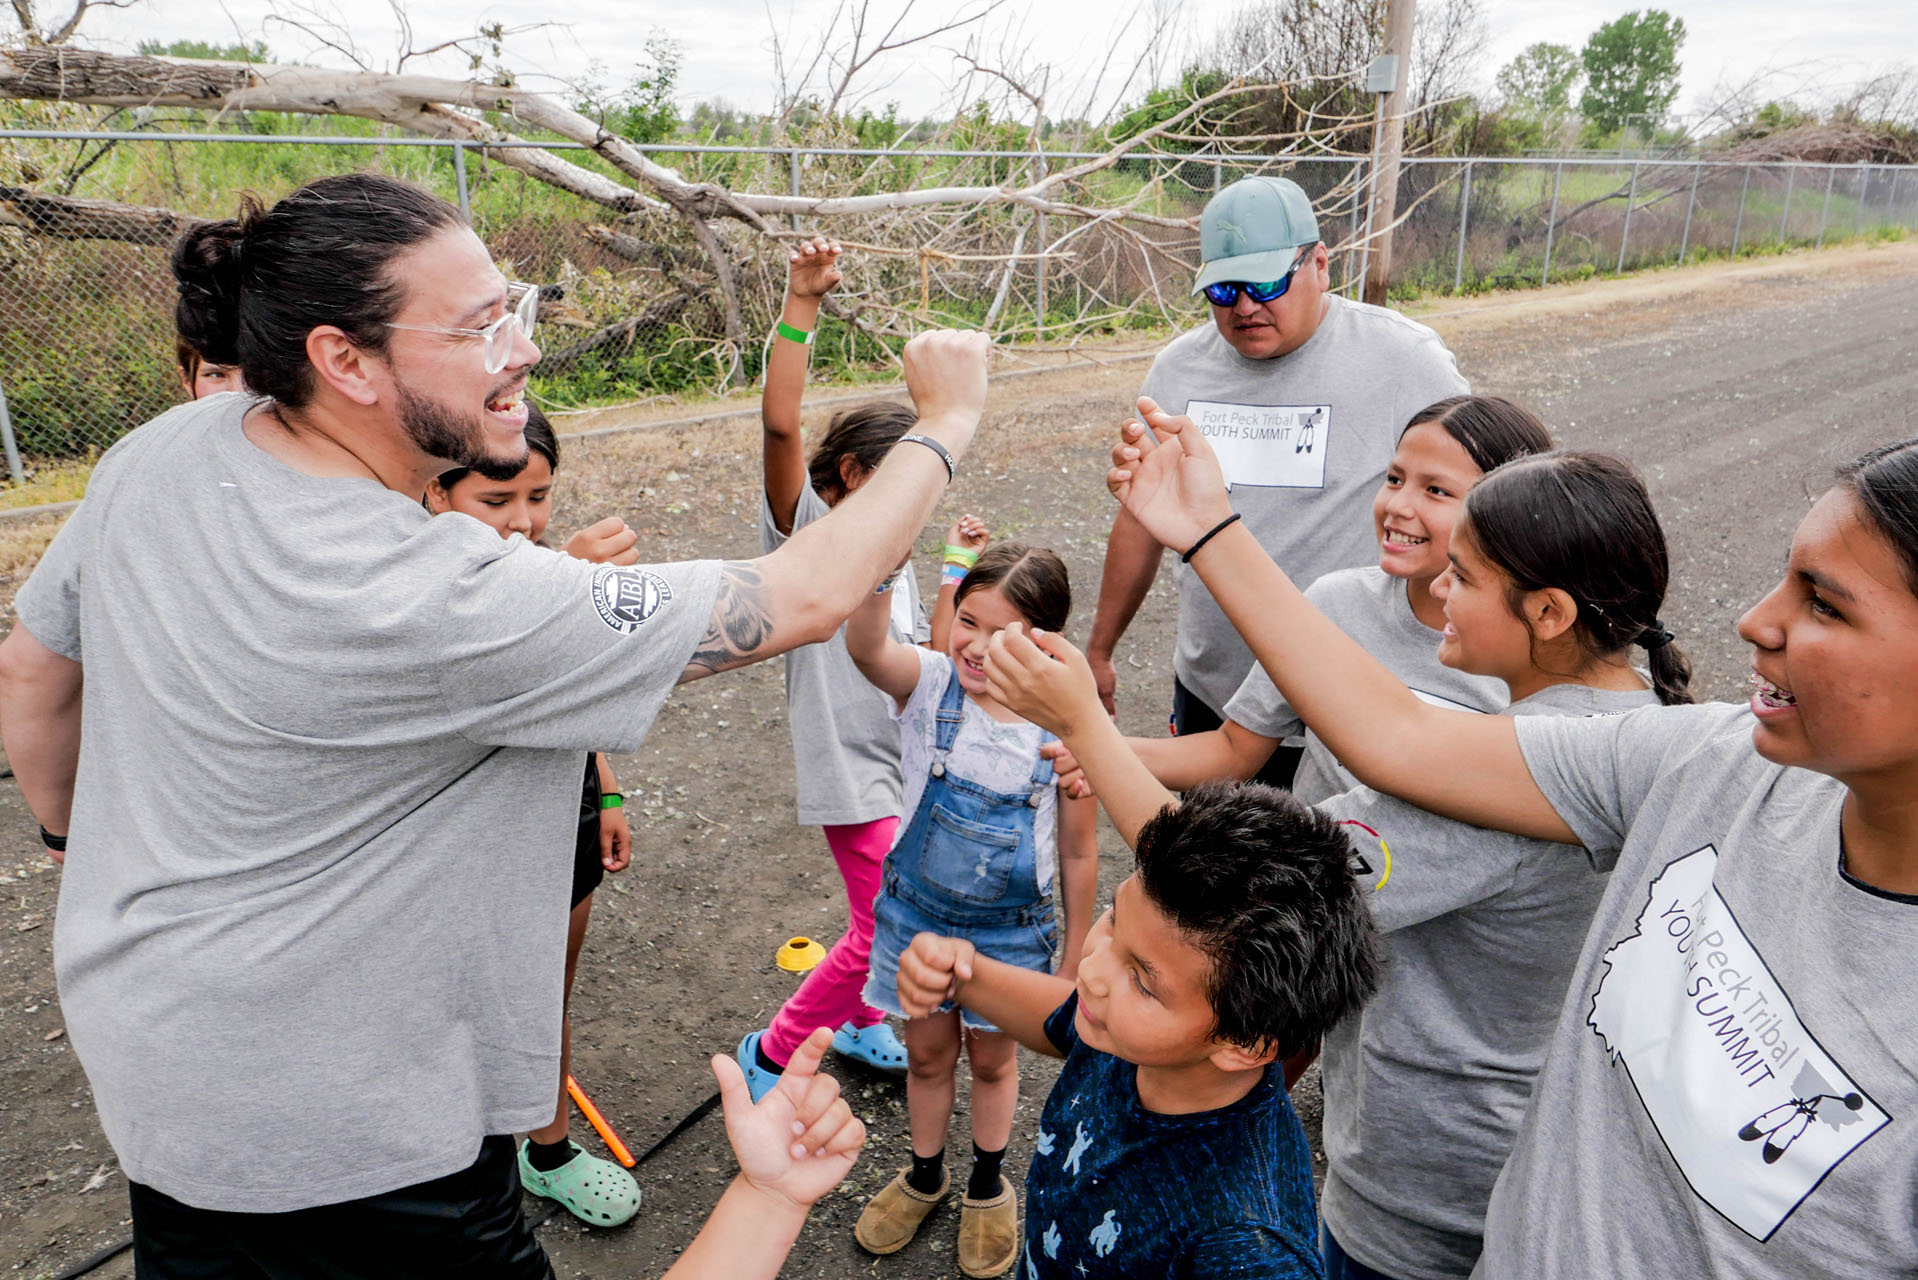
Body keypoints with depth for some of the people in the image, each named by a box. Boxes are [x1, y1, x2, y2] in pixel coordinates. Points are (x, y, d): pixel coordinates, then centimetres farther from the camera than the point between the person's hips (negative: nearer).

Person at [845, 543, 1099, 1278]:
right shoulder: (930, 686, -19)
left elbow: (1078, 853, -8)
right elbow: (864, 648, -43)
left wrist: (1074, 959, 0)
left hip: (1010, 929, -1)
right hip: (918, 912, 1)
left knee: (991, 1057, 22)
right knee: (928, 1052, 22)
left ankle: (987, 1187, 49)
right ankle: (925, 1175, 50)